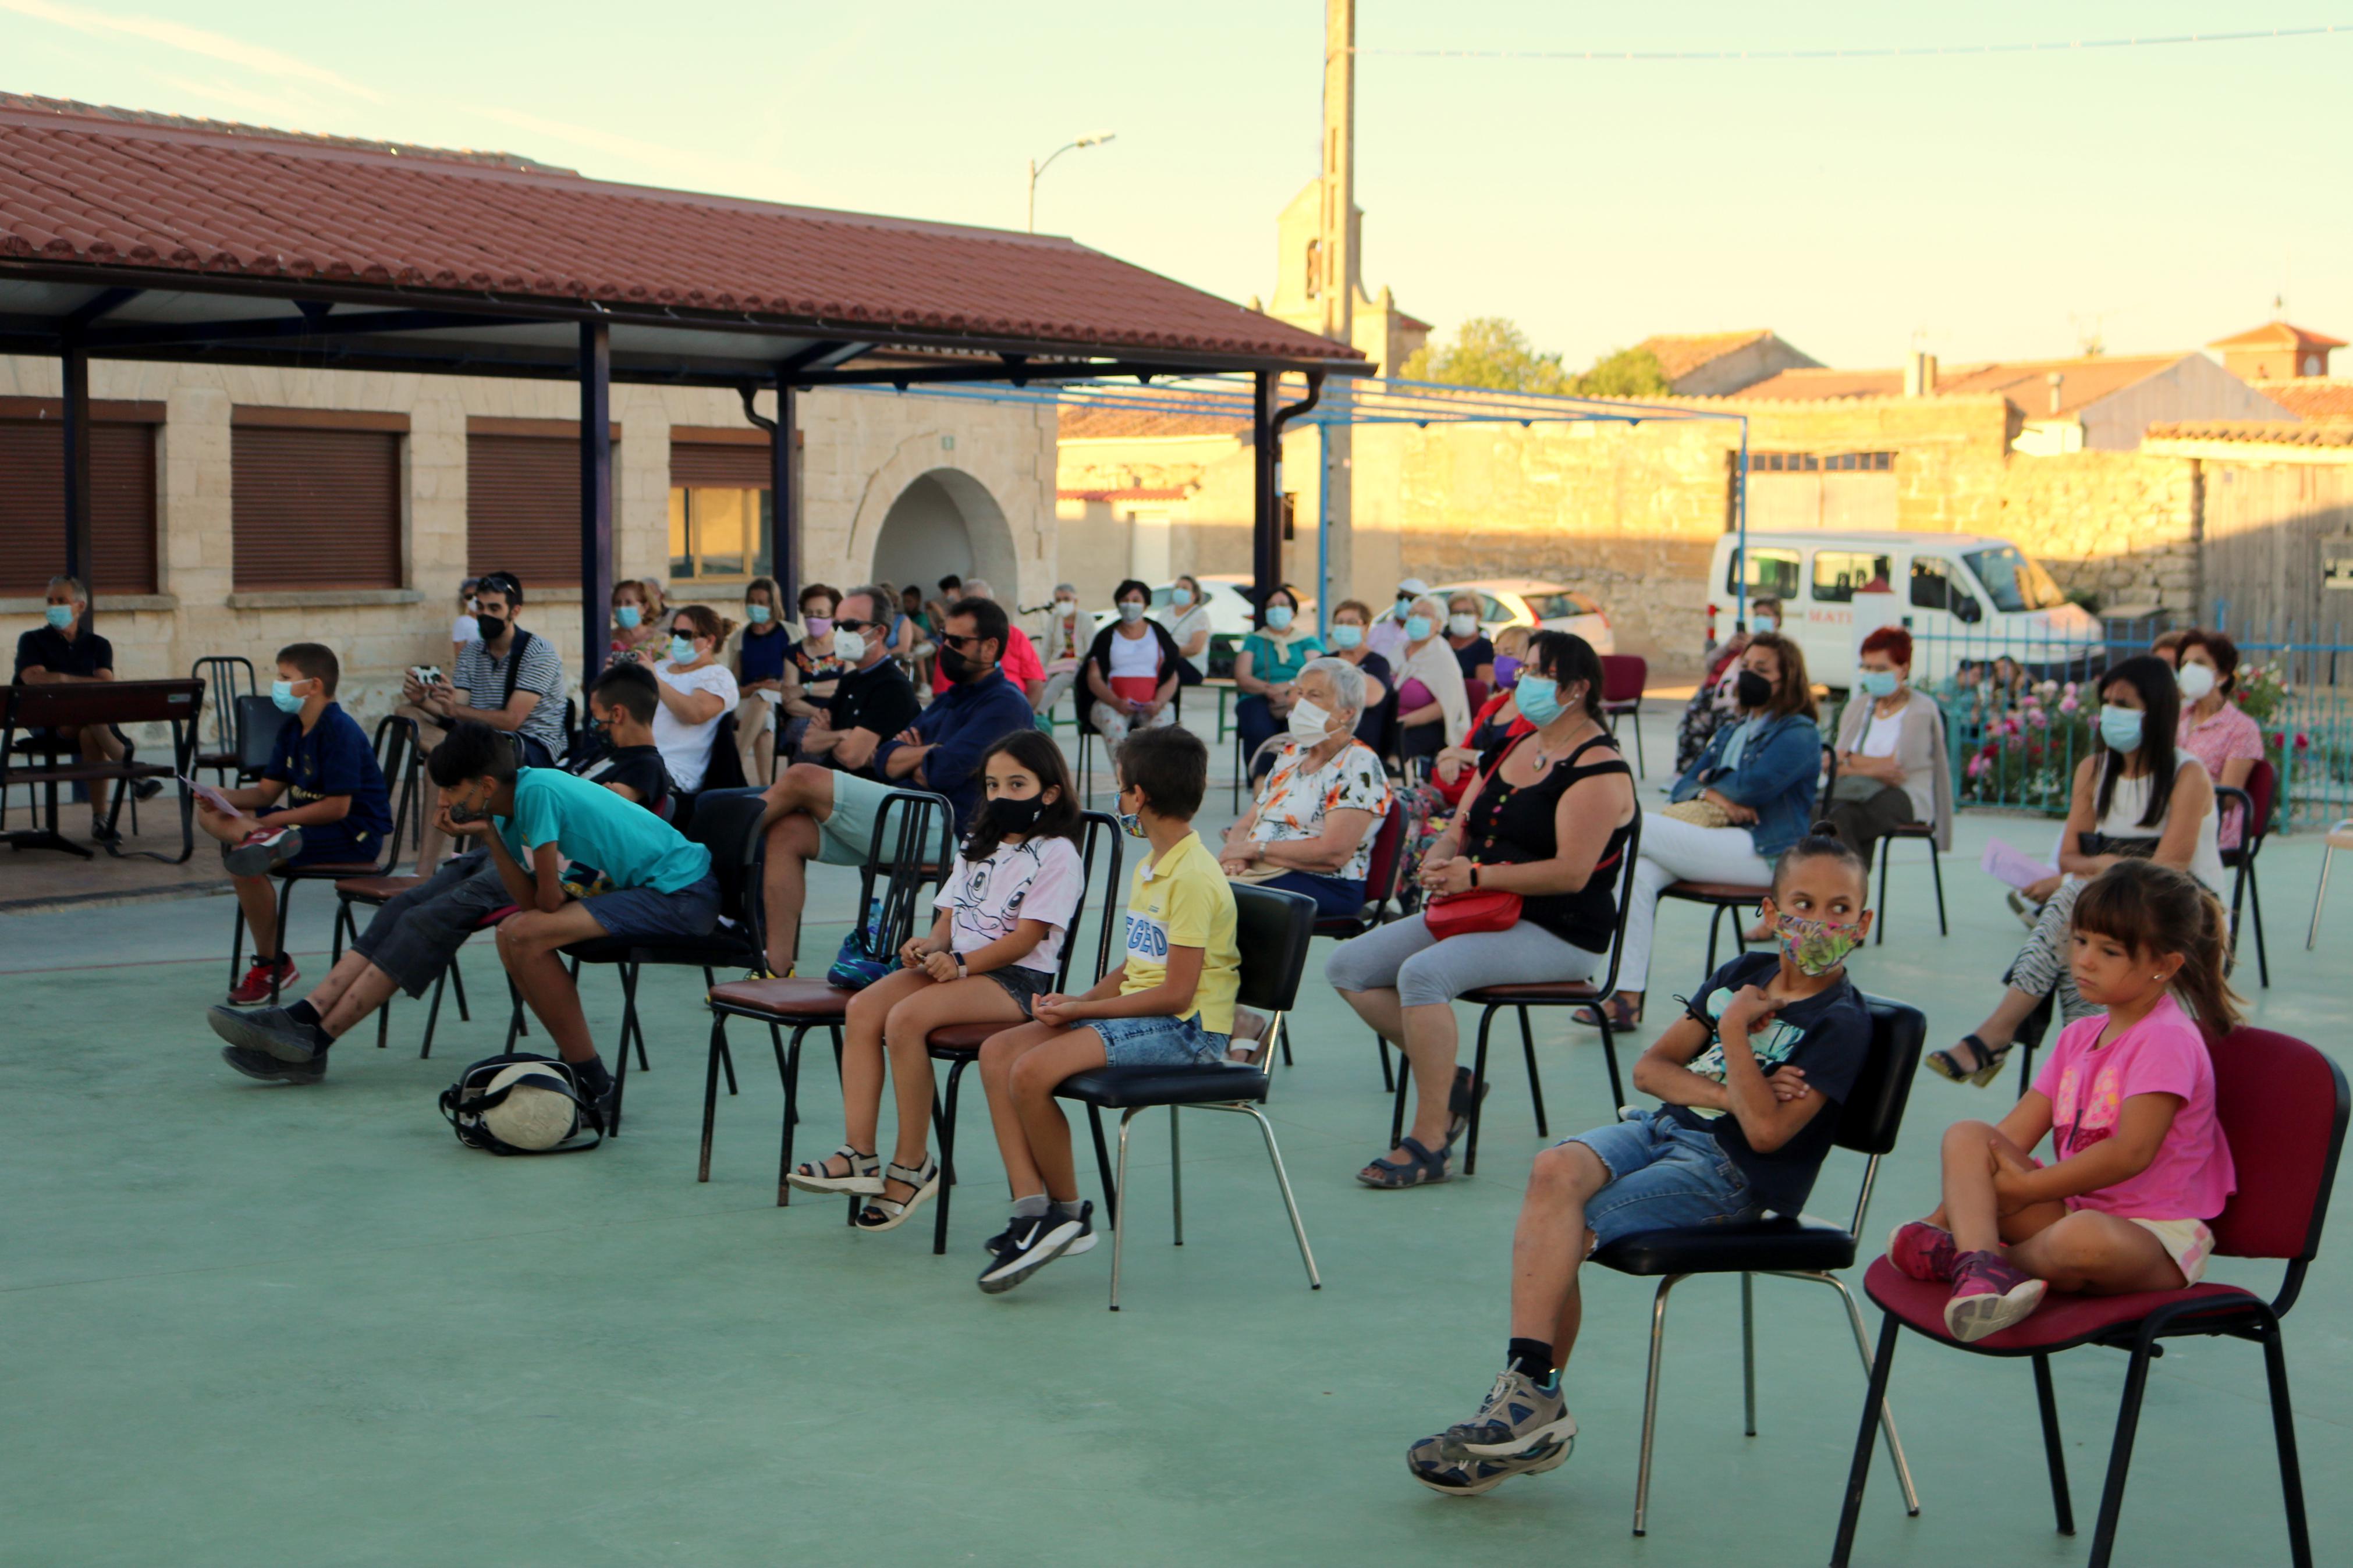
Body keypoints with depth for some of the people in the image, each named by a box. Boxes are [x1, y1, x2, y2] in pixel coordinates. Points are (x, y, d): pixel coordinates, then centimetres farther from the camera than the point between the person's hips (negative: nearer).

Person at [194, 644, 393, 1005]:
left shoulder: (340, 731, -17)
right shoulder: (291, 730, 11)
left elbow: (337, 807, -22)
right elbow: (267, 791, 11)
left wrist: (274, 819, -20)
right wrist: (222, 798, -8)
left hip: (355, 836, -10)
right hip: (304, 823, 10)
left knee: (245, 863, -26)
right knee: (210, 815, 0)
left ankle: (271, 966, -14)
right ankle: (263, 839, -30)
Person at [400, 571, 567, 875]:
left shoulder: (539, 652, -9)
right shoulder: (472, 652, 12)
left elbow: (511, 720, -19)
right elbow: (455, 710, -1)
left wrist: (457, 710, -34)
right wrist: (423, 701, -23)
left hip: (536, 750, -7)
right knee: (410, 713, -16)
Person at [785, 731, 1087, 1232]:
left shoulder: (1057, 855, -3)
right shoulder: (979, 849, 24)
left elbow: (1027, 936, -13)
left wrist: (961, 963, -21)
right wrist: (930, 945, -4)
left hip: (1017, 981, -8)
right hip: (955, 964, 8)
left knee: (906, 1018, -30)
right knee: (864, 1008, -18)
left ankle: (913, 1165, -21)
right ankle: (858, 1154, -21)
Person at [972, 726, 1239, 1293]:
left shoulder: (1193, 878, -15)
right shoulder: (1150, 868, 17)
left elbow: (1176, 993, -19)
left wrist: (1082, 1009, -14)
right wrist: (1076, 999, 0)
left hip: (1186, 1030, -10)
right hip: (1141, 1011, 10)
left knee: (1033, 1070, -25)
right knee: (998, 1052, -4)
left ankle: (1068, 1213, -4)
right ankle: (1031, 1208, -12)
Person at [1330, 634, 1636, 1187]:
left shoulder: (1599, 768, -12)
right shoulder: (1514, 747, 16)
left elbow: (1570, 873, -22)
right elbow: (1460, 830, 18)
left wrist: (1475, 876, -21)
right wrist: (1438, 862, -6)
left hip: (1560, 934, -9)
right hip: (1483, 914, 9)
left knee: (1423, 972, -34)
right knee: (1347, 966, -4)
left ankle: (1430, 1145, -28)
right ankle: (1448, 1078, 2)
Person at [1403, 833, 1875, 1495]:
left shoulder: (1842, 1022, -7)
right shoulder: (1745, 974, 15)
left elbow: (1767, 1131, -17)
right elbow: (1651, 1067, 12)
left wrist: (1735, 1033, -14)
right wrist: (1725, 1093, -5)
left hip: (1734, 1174, -7)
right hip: (1665, 1126, 7)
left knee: (1562, 1231, -23)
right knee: (1555, 1171, -25)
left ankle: (1534, 1399, -13)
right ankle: (1533, 1401, -23)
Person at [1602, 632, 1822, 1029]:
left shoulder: (1800, 734, 1)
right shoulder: (1730, 734, 26)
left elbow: (1753, 786, -15)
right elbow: (1681, 789, 19)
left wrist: (1711, 784, 6)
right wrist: (1715, 797, -4)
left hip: (1764, 856, -7)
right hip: (1719, 844, 7)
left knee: (1636, 825, -20)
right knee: (1640, 873, -24)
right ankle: (1628, 997, -29)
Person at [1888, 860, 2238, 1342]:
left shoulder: (2168, 1040, -11)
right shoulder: (2079, 1036, 15)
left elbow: (2132, 1152, -21)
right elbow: (2013, 1135, 10)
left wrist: (2027, 1187, -17)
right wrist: (1945, 1212, 0)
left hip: (2155, 1236, -8)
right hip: (2074, 1209, 8)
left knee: (2083, 1238, -43)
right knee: (1966, 1136, -9)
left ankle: (1967, 1251, -16)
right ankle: (1979, 1262, -34)